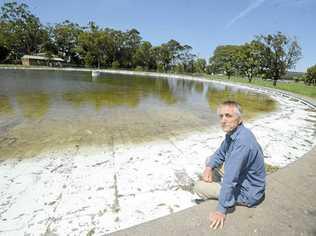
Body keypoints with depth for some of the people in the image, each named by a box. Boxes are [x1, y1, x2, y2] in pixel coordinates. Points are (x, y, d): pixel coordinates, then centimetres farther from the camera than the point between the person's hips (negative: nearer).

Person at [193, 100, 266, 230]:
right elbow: (220, 154, 9)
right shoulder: (232, 132, -5)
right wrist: (209, 167, -10)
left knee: (198, 187, -7)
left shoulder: (242, 141, -35)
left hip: (247, 193, -8)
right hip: (241, 180, 8)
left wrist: (221, 210, -26)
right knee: (209, 160, 13)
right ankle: (217, 191, 22)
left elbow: (230, 180, -33)